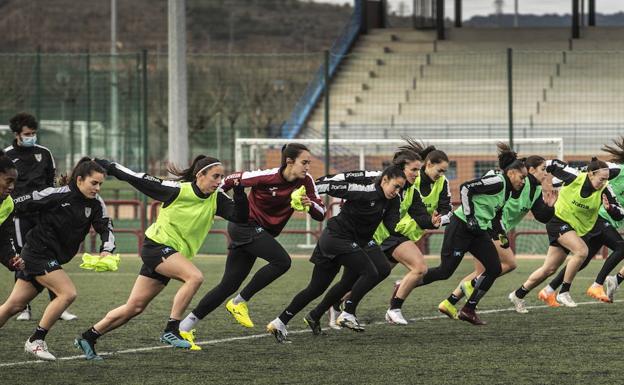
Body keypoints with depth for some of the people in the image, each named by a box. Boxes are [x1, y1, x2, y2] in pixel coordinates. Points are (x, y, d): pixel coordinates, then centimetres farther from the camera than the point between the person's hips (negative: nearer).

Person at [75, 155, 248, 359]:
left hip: (173, 255, 7)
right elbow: (140, 180, -9)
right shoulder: (178, 190, -16)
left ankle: (88, 337, 18)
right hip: (157, 245, -7)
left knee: (134, 307, 7)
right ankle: (171, 330, -22)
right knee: (195, 277, -28)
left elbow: (240, 216, -9)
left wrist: (239, 191, -22)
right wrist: (108, 167, -6)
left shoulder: (216, 199, -1)